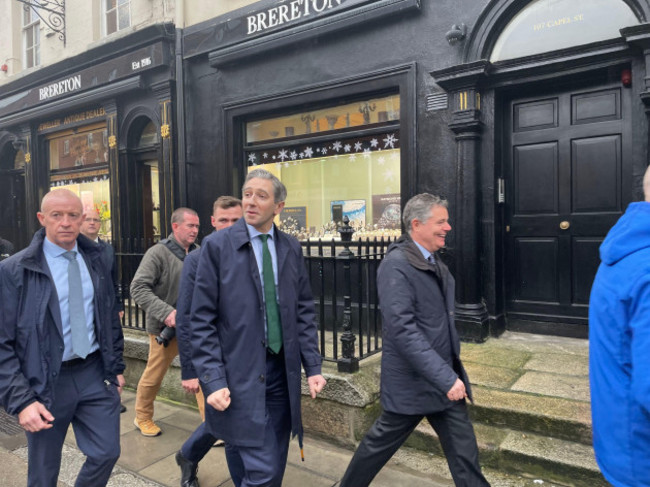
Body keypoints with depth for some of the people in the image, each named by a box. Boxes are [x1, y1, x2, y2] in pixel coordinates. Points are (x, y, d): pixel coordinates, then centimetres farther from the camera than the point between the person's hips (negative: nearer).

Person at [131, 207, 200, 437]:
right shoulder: (158, 253, -12)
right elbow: (138, 288, -17)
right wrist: (166, 312, -25)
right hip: (165, 329, -3)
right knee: (154, 376, 13)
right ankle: (142, 418, 38)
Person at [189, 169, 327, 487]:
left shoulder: (291, 248, 5)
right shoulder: (217, 245, -7)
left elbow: (304, 312, 8)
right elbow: (202, 321, -8)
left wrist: (313, 367, 3)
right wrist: (213, 380, -12)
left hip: (282, 372, 4)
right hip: (240, 376, -4)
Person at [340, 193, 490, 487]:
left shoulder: (435, 262, 8)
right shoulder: (396, 265, -19)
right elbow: (402, 329, -27)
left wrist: (451, 372, 14)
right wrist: (445, 377, -28)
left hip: (445, 376, 7)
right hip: (413, 382, -7)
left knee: (463, 450, 11)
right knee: (381, 443, 13)